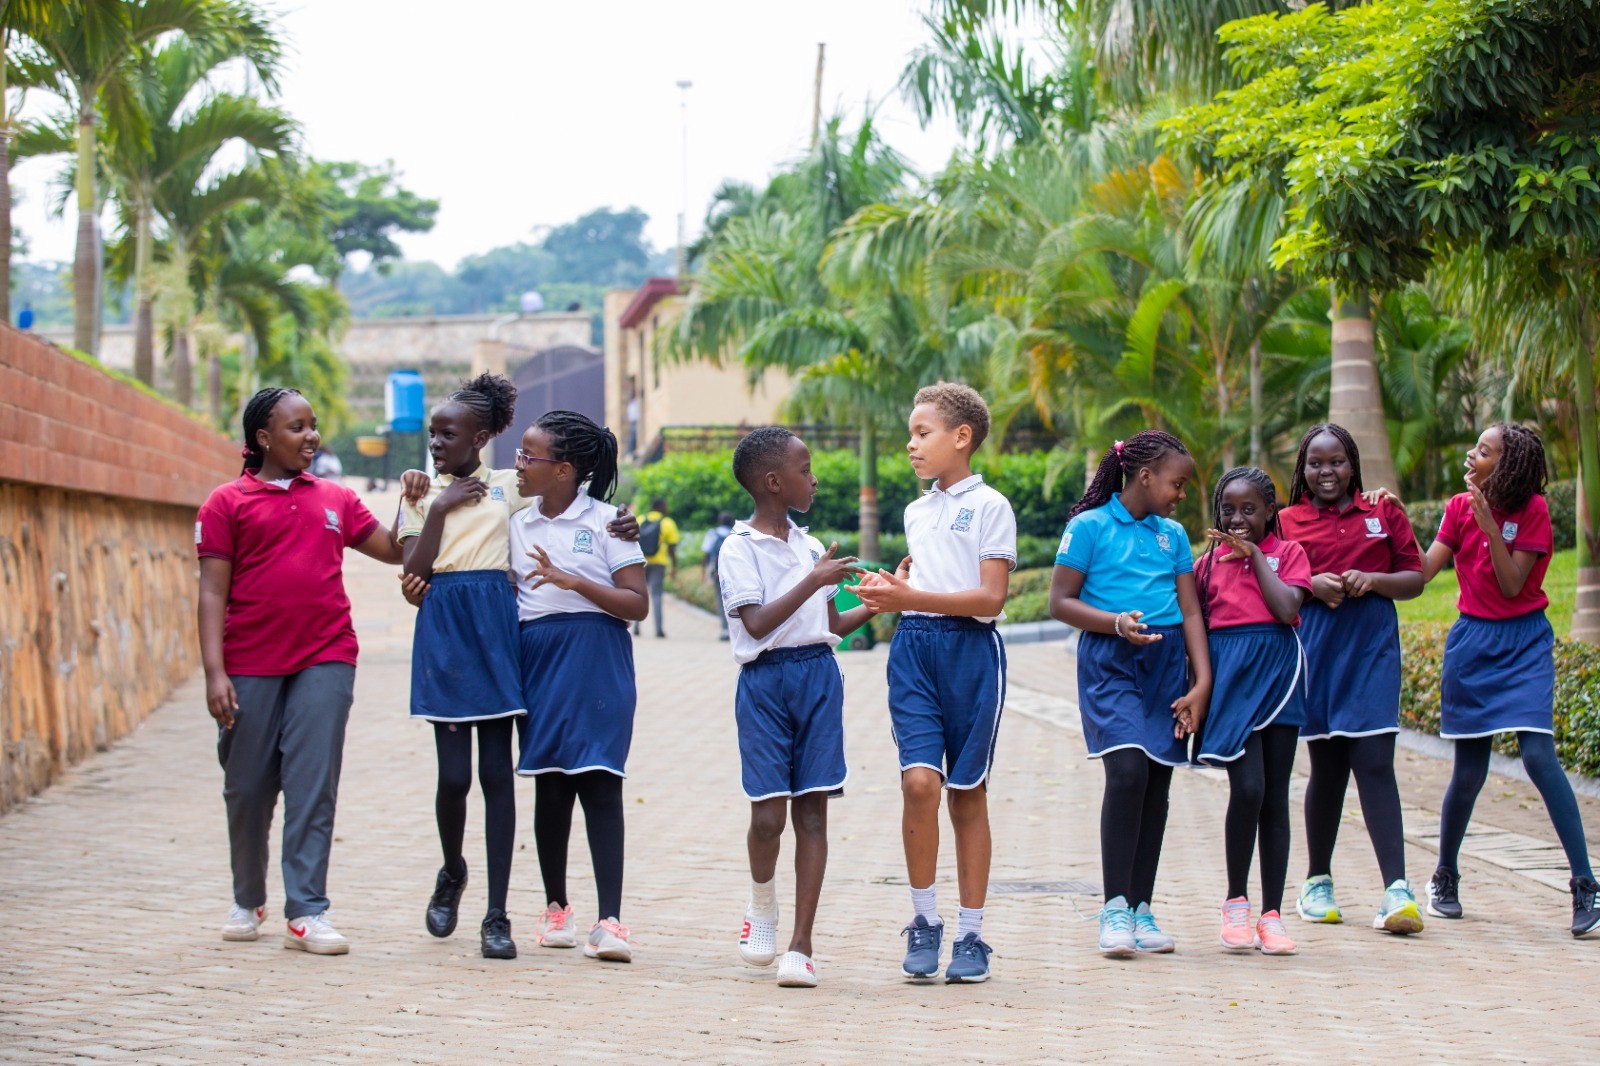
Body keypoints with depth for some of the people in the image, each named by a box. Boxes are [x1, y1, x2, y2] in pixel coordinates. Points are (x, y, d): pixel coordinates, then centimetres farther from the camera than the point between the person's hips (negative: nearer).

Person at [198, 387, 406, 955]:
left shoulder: (335, 500, 13)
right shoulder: (227, 503, 3)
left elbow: (393, 550, 19)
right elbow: (213, 592, -1)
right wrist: (214, 671, -10)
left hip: (325, 660, 2)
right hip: (251, 667, -2)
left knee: (314, 785, -6)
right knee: (248, 788, 7)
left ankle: (305, 912, -4)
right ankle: (248, 901, 26)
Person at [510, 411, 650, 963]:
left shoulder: (605, 521, -1)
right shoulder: (518, 525, 13)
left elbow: (637, 604, -6)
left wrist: (572, 580, -16)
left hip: (596, 660, -4)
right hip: (537, 658, 4)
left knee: (599, 783, -10)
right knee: (550, 784, 6)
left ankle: (609, 921, -13)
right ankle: (556, 908, 20)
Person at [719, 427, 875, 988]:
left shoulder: (810, 547, 15)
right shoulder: (739, 549, -3)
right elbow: (757, 623, -15)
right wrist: (814, 581, -18)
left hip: (819, 676, 5)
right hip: (765, 681, -5)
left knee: (812, 810, -1)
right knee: (768, 812, -9)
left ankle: (801, 946, 1)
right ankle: (761, 903, 23)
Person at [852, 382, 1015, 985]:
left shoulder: (990, 507, -3)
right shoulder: (916, 511, 16)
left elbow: (989, 600, -11)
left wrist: (910, 597, -19)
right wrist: (890, 593, 4)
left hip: (971, 650, -4)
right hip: (913, 648, 4)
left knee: (967, 792, 2)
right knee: (919, 781, -14)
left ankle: (970, 935, 11)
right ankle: (924, 921, -1)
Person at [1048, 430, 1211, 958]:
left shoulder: (1173, 535, 13)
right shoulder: (1089, 526, -1)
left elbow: (1190, 611, 11)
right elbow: (1061, 602, -2)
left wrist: (1202, 683, 1)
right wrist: (1117, 622, -17)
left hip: (1167, 662, 5)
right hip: (1110, 661, -5)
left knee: (1157, 784, 3)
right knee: (1127, 771, -20)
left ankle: (1141, 909, 10)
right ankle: (1114, 907, -14)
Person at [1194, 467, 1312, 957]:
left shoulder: (1288, 552, 8)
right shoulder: (1209, 560, 11)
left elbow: (1287, 610, -9)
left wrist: (1255, 555, -5)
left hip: (1277, 673, 0)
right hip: (1229, 676, 0)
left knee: (1275, 796, 2)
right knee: (1247, 786, -15)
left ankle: (1271, 914, 7)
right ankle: (1236, 902, 0)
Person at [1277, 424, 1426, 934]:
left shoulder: (1384, 513, 9)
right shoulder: (1287, 522, 9)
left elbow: (1415, 579, 10)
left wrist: (1374, 580, -9)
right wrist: (1311, 586, -10)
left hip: (1372, 648, -1)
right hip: (1315, 651, 1)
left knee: (1375, 762, -11)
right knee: (1327, 766, 7)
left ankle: (1397, 889, -16)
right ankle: (1317, 882, 23)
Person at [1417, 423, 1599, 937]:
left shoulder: (1533, 510, -7)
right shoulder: (1459, 507, 3)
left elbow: (1511, 586, -13)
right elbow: (1423, 571, -3)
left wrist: (1489, 524, -22)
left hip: (1524, 644, -3)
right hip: (1472, 641, 3)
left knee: (1539, 755, -18)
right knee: (1469, 770, 4)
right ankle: (1445, 878, 24)